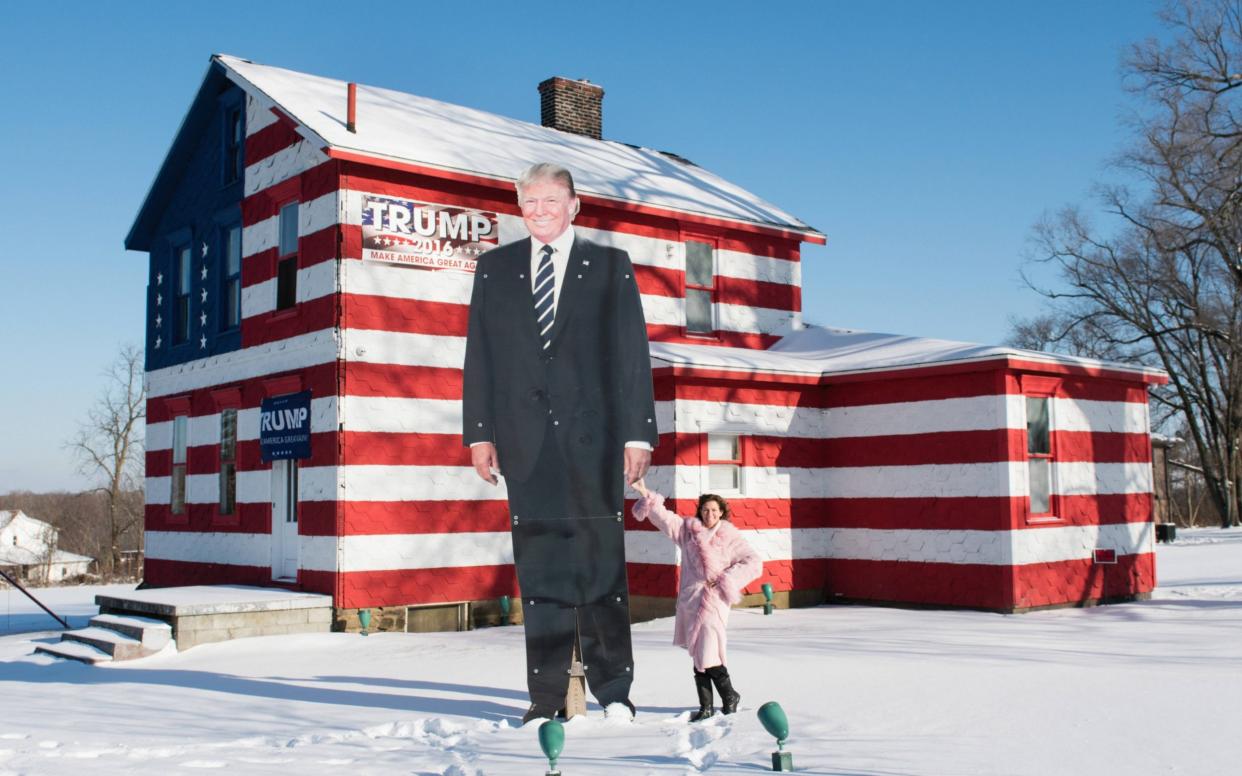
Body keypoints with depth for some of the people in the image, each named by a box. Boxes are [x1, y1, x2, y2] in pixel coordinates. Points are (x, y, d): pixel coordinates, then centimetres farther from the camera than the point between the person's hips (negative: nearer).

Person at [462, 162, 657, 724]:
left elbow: (633, 354, 4)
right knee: (538, 569, 3)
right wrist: (479, 433, 3)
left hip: (593, 435, -2)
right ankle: (547, 696, 10)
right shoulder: (495, 268, 14)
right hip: (526, 439, 2)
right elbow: (479, 356, 11)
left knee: (603, 563, -1)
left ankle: (613, 691, 9)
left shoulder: (610, 266, 9)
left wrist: (638, 433, -3)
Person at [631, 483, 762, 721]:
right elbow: (663, 517, 12)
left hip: (713, 601, -4)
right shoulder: (688, 529, 12)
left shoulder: (730, 538, 1)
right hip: (689, 601, 4)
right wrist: (646, 494, 2)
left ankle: (729, 696, 14)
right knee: (698, 657, 7)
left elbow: (754, 563, -3)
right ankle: (706, 707, 16)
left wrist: (725, 580, -9)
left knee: (709, 658, -10)